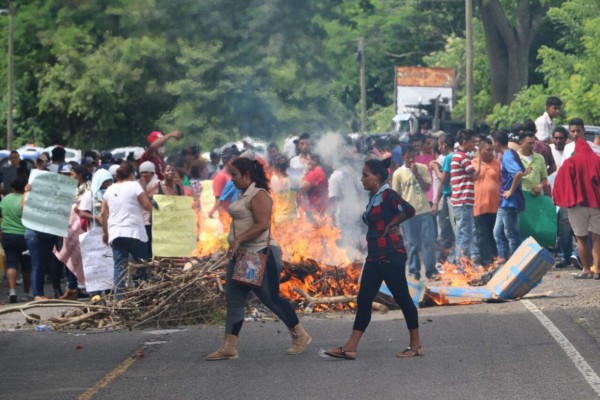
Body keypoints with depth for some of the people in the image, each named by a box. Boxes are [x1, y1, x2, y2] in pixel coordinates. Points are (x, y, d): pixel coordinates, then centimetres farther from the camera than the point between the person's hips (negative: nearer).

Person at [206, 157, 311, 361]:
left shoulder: (259, 195, -14)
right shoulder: (244, 195, 15)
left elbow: (262, 224, -25)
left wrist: (239, 239, -28)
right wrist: (234, 244, 16)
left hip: (260, 254, -10)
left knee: (271, 298, -2)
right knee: (234, 300, 4)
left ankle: (300, 336, 14)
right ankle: (229, 347, 3)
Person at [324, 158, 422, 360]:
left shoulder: (387, 195, -12)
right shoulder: (373, 197, 13)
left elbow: (409, 210, -27)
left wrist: (391, 225, -14)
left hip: (390, 256, -9)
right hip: (374, 257, 9)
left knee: (402, 298, -1)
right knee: (363, 300, 5)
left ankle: (416, 345, 9)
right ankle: (350, 348, 3)